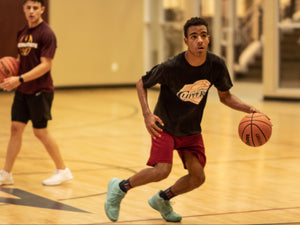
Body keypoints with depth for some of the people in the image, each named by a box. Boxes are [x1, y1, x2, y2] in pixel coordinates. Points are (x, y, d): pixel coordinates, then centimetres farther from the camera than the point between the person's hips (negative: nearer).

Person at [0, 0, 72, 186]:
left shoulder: (46, 33, -13)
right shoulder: (23, 33, 10)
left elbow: (45, 65, -19)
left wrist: (20, 79, -25)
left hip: (40, 91, -7)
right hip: (23, 91, 7)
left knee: (40, 131, -1)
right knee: (16, 128, 4)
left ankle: (63, 170, 14)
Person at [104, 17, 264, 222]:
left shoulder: (216, 65, -14)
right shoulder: (170, 67, -26)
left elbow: (225, 96, 2)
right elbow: (142, 83, -10)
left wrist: (249, 109, -14)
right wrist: (147, 114, -23)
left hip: (191, 129, 5)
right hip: (165, 126, -5)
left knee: (198, 177, -2)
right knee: (162, 170, -23)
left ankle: (162, 200, 26)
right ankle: (120, 188, 2)